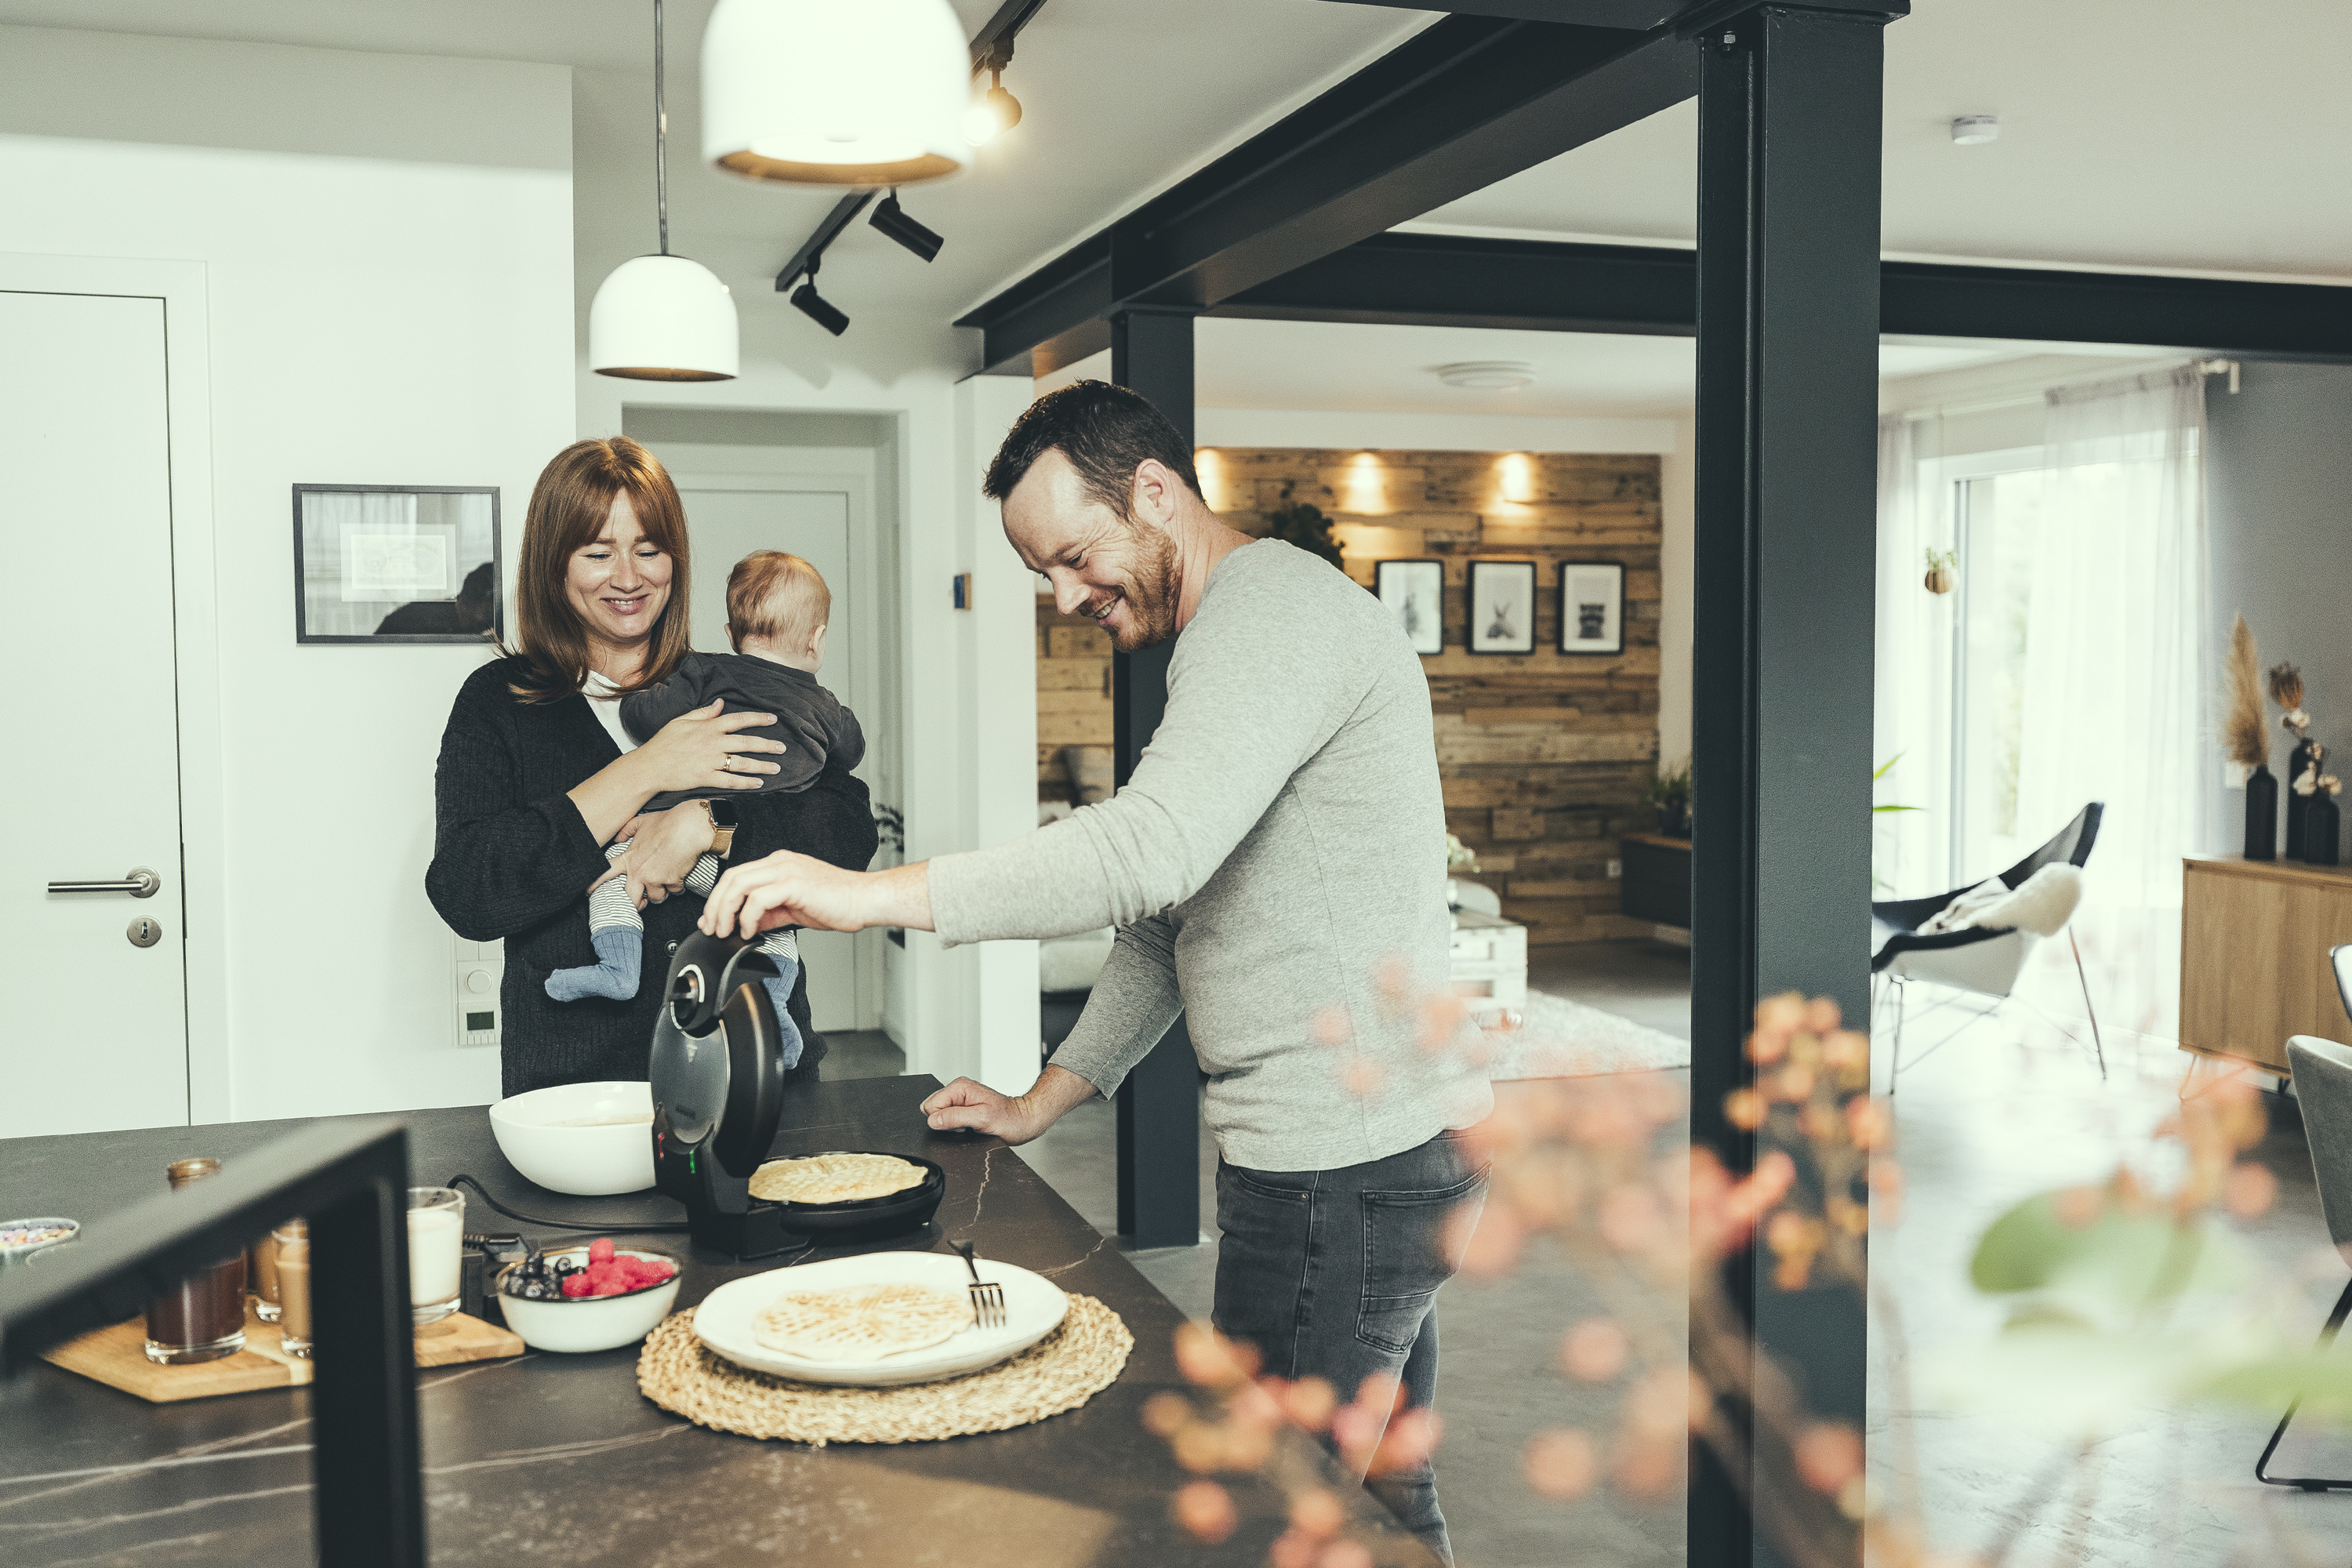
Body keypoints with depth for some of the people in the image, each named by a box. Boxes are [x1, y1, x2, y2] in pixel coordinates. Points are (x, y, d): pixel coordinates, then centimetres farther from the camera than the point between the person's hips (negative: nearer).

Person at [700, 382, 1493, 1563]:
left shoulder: (1273, 604, -15)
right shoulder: (1220, 646, 20)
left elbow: (1153, 848, -31)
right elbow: (1170, 919, 21)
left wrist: (870, 891, -28)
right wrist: (1046, 1100, 15)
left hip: (1347, 1169, -10)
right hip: (1391, 1146, 10)